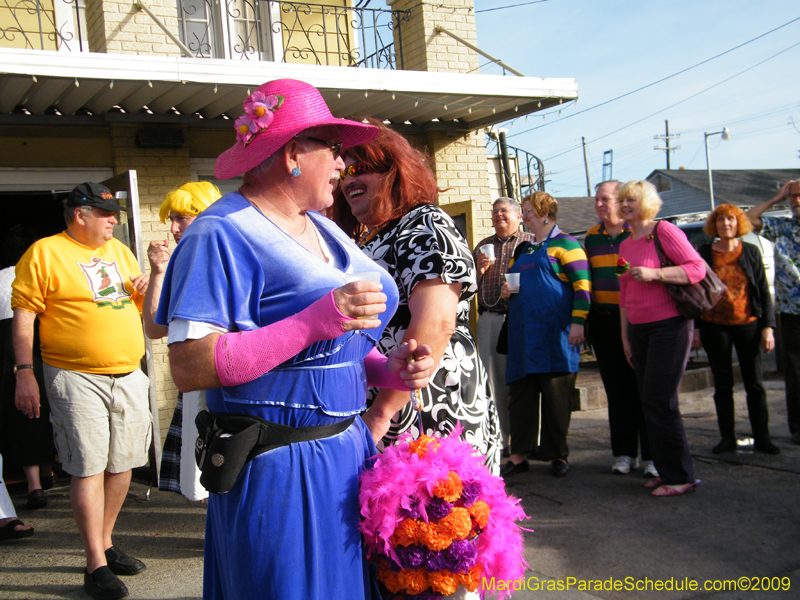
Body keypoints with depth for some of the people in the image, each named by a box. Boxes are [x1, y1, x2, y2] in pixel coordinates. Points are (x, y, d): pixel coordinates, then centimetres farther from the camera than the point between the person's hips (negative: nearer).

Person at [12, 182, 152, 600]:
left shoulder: (118, 250, 16)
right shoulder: (45, 253, -2)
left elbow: (142, 307, 25)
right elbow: (23, 317, -6)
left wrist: (152, 285, 4)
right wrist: (24, 373, -12)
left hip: (128, 376, 6)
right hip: (77, 379, -6)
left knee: (122, 464, 10)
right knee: (88, 469, -5)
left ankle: (105, 544, 27)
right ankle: (95, 566, 4)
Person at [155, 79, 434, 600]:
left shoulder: (322, 228, 13)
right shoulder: (221, 234, -13)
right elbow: (190, 368, -22)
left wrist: (388, 369, 0)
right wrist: (320, 320, -27)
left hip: (349, 453, 8)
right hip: (280, 469, -8)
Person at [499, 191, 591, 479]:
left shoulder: (564, 244, -1)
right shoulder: (522, 250, 20)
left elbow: (582, 285, -9)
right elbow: (513, 283, 32)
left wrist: (578, 322, -17)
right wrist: (506, 291, 8)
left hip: (554, 332, -7)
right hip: (522, 331, 7)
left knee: (557, 395, -1)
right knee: (521, 393, 4)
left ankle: (558, 455, 11)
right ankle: (519, 455, 7)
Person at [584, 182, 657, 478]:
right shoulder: (591, 236, 13)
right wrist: (583, 320, 11)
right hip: (603, 319, 4)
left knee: (643, 387, -1)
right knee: (616, 388, 8)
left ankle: (652, 455, 7)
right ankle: (625, 453, 16)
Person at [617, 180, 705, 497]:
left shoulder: (664, 231, -7)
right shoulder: (625, 245, 15)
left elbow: (698, 268, -13)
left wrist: (654, 274, -22)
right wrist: (625, 335, 18)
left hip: (669, 325, -7)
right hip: (639, 329, 7)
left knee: (660, 401, -10)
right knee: (650, 403, 8)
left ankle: (680, 476, 1)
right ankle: (666, 471, 18)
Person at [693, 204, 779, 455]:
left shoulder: (751, 252, 4)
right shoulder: (705, 253, 3)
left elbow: (764, 291, 4)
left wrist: (768, 327, -3)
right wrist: (695, 327, 0)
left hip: (748, 324, 0)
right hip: (714, 327, 0)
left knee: (755, 384, 2)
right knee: (723, 385, 5)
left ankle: (762, 438, 9)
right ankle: (727, 438, 13)